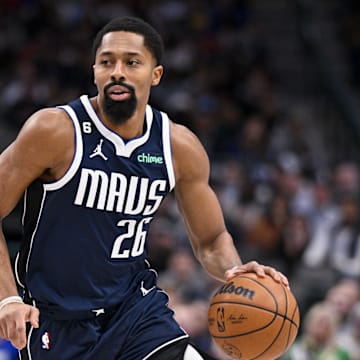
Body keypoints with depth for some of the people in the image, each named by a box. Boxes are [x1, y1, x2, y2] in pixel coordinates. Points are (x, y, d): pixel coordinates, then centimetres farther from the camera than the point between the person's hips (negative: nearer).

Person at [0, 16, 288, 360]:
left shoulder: (180, 147, -3)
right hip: (55, 320, -3)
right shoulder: (55, 131, -16)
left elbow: (211, 241, 9)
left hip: (136, 306, 3)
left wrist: (236, 273, -14)